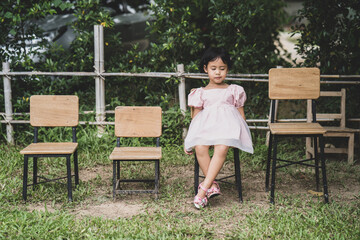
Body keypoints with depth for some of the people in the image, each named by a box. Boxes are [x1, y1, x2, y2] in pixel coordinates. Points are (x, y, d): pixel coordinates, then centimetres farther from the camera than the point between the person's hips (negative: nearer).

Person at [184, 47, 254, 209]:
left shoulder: (234, 91, 19)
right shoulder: (201, 93, 20)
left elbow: (241, 113, 19)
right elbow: (195, 116, 18)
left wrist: (244, 134, 6)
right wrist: (188, 139, 11)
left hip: (228, 127, -1)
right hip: (205, 127, 2)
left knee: (222, 148, -34)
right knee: (200, 147, -33)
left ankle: (203, 188, -36)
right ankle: (213, 185, -26)